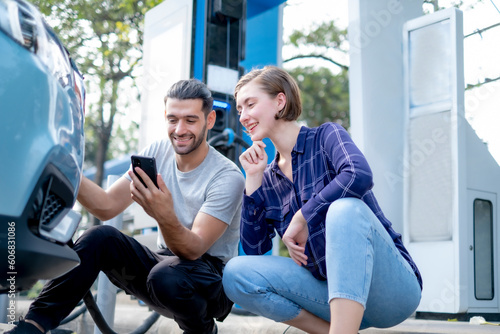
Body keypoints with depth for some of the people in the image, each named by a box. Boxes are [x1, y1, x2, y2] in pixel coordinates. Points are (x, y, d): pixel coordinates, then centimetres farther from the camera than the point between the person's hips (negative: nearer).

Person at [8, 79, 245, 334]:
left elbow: (194, 250, -27)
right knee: (100, 237, -17)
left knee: (167, 277, -36)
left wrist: (166, 217, -47)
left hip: (213, 279, -5)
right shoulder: (157, 153, 0)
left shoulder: (227, 177, -18)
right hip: (166, 260, 5)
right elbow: (107, 207, -6)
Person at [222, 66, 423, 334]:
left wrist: (301, 218, -18)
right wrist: (253, 180, 1)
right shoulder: (269, 178, 11)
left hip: (391, 284, -5)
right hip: (336, 295, 5)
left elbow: (359, 175, -26)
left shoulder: (325, 136, -3)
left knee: (345, 209, -34)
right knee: (236, 273, -13)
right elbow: (253, 248, 5)